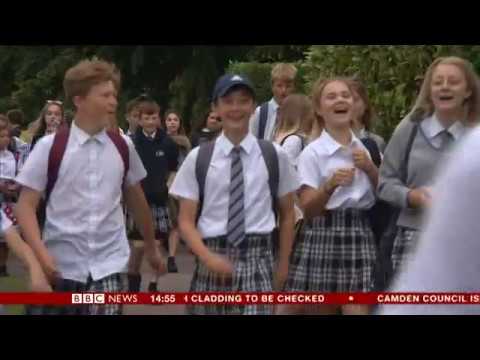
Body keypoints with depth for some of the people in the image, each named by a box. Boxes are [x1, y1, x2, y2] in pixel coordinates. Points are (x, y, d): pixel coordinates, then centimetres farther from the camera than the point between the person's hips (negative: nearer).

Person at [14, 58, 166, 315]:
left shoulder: (123, 147, 4)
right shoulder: (50, 147, -6)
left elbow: (136, 200, 17)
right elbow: (26, 205, -6)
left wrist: (151, 248, 24)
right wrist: (40, 254, -19)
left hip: (108, 266, 2)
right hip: (61, 267, -1)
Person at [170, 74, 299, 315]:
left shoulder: (274, 155, 2)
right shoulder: (198, 158, 1)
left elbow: (287, 214, 12)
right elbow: (186, 221, 2)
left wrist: (283, 264, 11)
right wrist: (208, 257, -14)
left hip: (257, 258, -1)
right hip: (212, 258, 1)